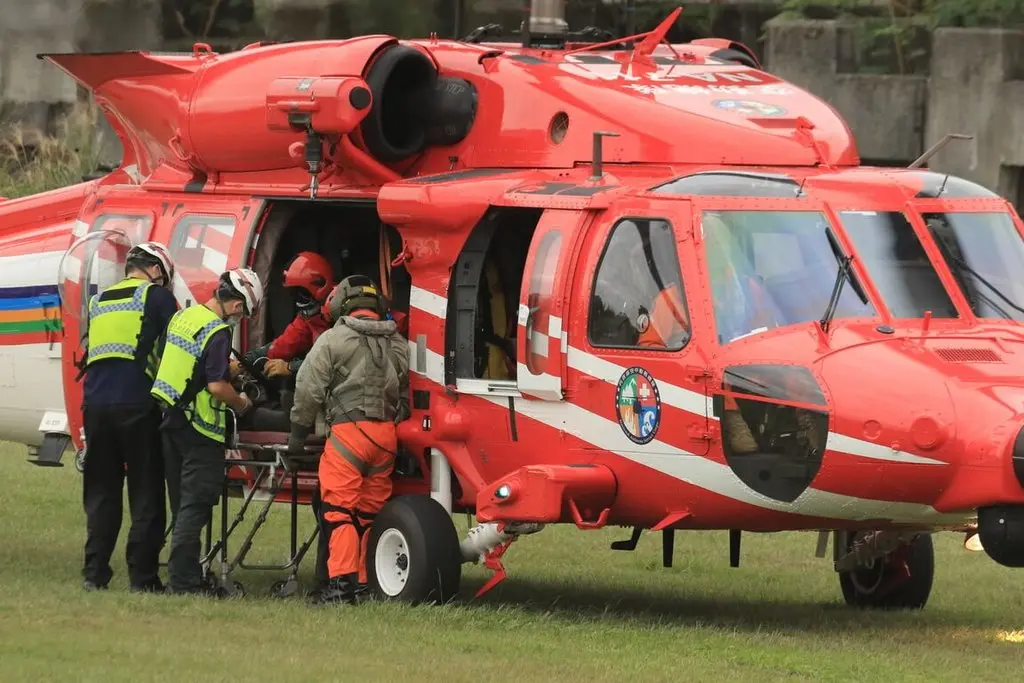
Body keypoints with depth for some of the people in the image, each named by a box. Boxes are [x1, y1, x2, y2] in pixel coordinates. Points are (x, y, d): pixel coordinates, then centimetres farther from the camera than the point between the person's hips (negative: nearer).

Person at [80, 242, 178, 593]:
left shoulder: (99, 301, 20)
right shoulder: (156, 296, 3)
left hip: (95, 402, 5)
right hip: (137, 403, -5)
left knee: (100, 491, 11)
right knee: (146, 494, 1)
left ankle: (94, 573, 7)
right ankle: (143, 576, -3)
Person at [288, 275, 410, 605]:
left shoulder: (333, 340, -2)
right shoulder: (398, 345, 16)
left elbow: (309, 388, -3)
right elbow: (406, 393, 19)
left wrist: (299, 430, 6)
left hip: (349, 429, -6)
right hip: (387, 435, 6)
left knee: (339, 509, -7)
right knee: (370, 512, 11)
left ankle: (342, 581, -17)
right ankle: (365, 582, 12)